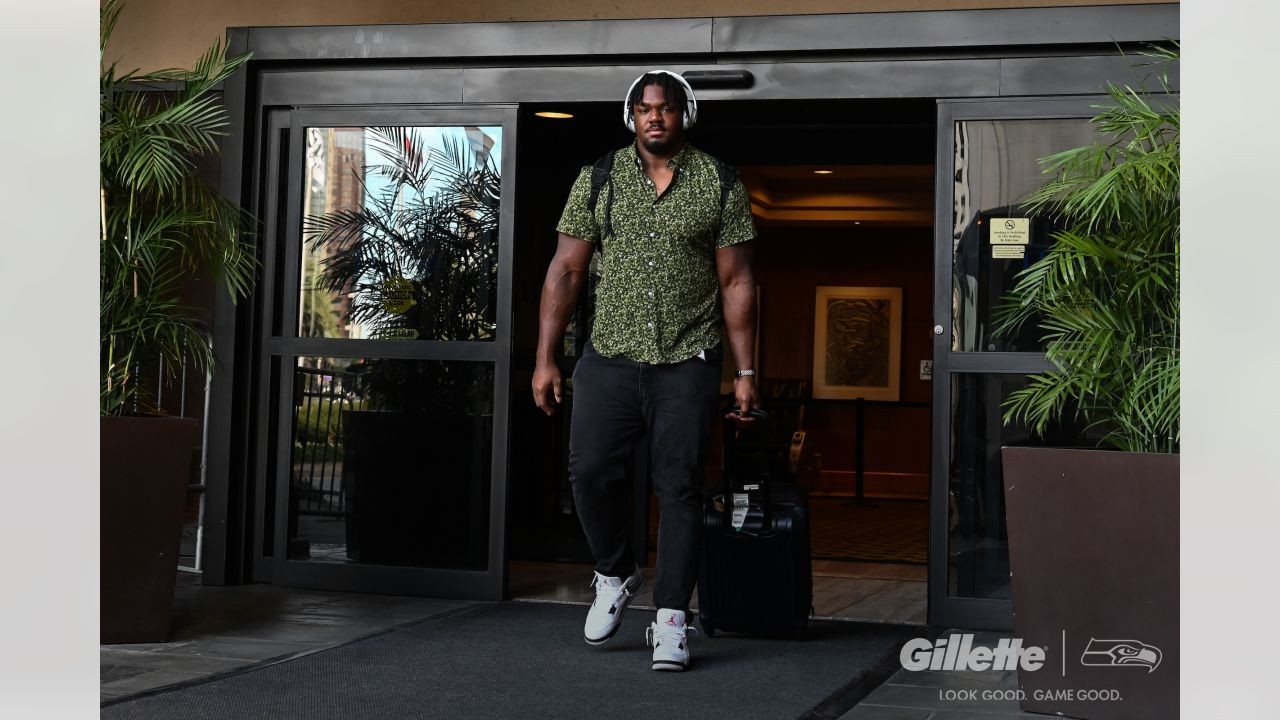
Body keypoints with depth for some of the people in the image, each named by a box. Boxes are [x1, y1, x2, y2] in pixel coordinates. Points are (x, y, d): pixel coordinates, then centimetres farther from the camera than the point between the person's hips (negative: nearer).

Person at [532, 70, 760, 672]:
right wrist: (545, 360, 2)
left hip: (688, 363, -1)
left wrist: (745, 372, 1)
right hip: (609, 357, 2)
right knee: (590, 472, -5)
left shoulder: (720, 185, 4)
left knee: (679, 486, -2)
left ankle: (671, 620, 6)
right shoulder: (598, 180, 6)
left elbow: (736, 283, 5)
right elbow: (565, 269, 6)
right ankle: (615, 574, 22)